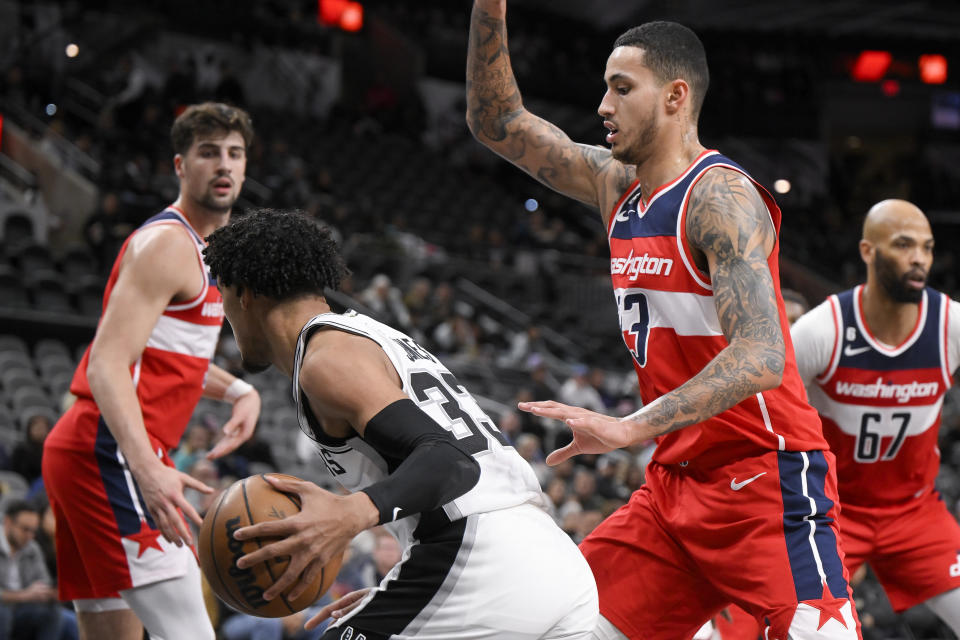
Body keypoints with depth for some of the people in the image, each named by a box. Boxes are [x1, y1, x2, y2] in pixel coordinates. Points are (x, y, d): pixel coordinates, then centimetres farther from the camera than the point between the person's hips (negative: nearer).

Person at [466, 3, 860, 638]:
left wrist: (630, 428, -37)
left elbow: (761, 358, -28)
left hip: (767, 476, -8)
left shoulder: (720, 197, -16)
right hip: (677, 480, 9)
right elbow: (496, 121, 18)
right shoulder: (615, 185, 10)